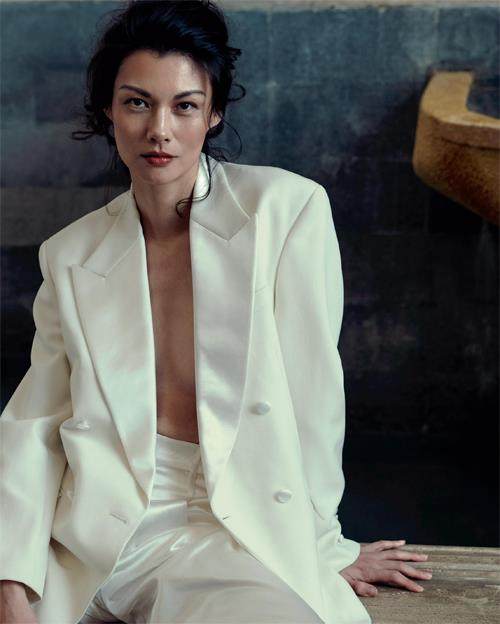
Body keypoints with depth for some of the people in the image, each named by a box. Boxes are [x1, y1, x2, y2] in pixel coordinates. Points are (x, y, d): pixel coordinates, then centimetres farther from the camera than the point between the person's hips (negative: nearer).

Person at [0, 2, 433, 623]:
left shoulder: (289, 210, -5)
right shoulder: (69, 256, 7)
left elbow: (311, 394, -2)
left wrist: (325, 549, 4)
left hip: (235, 529, -3)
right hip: (88, 538, 3)